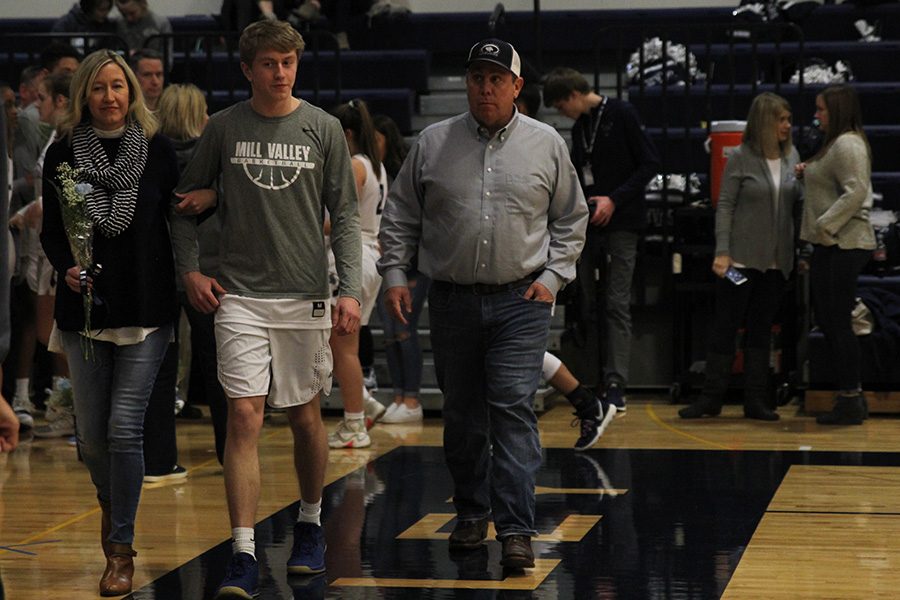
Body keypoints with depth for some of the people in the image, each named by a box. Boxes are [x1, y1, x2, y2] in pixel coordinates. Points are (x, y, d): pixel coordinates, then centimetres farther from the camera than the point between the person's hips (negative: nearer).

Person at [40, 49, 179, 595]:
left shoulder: (158, 149, 1)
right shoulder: (64, 153, 3)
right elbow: (51, 230, 6)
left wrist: (189, 281, -4)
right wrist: (66, 268, -12)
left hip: (146, 309, -2)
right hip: (86, 306, 2)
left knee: (124, 426, -9)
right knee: (91, 432, 7)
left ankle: (122, 548, 2)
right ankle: (110, 500, 40)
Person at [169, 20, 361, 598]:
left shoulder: (323, 128, 2)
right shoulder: (224, 127, 3)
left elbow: (345, 215, 3)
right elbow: (187, 202, 12)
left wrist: (351, 290, -6)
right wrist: (190, 270, 1)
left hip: (305, 295, 1)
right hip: (240, 296, 0)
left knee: (306, 416, 11)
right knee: (244, 416, -10)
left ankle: (311, 525, 34)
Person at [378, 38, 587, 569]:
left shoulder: (547, 145, 4)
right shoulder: (433, 144, 5)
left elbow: (571, 220, 12)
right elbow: (401, 217, 11)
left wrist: (552, 276, 1)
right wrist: (395, 273, 1)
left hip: (521, 302, -2)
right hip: (453, 301, 2)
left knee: (514, 409, -11)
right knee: (462, 415, 10)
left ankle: (516, 530, -10)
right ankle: (472, 512, 28)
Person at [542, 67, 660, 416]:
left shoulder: (621, 115, -6)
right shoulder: (580, 126, 15)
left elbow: (650, 164, -9)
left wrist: (614, 199, -14)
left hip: (620, 223, -7)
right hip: (589, 224, 7)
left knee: (617, 304, -9)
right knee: (589, 304, 5)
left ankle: (616, 387, -10)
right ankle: (592, 384, 9)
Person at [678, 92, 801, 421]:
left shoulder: (791, 156, 6)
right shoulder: (741, 157, -6)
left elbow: (798, 201, 11)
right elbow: (725, 206, -6)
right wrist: (722, 252, -13)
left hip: (776, 260, 4)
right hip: (742, 258, -4)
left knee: (761, 329, 10)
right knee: (725, 327, 1)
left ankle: (756, 400, 15)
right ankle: (711, 397, 8)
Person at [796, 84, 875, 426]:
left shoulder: (848, 144, -13)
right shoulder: (834, 144, 20)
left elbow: (856, 191, -24)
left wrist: (825, 227, -24)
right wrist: (807, 176, 9)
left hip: (843, 246, -11)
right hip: (830, 246, 11)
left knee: (837, 323, -7)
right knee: (827, 321, 13)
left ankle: (850, 403, -2)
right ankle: (852, 396, 18)